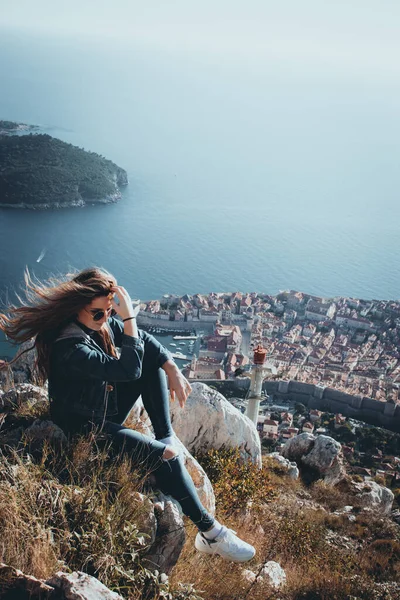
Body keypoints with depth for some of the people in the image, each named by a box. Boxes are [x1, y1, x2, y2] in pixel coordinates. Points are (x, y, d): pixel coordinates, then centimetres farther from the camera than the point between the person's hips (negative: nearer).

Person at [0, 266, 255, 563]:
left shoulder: (101, 322, -8)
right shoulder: (70, 348, -34)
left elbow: (145, 340, 2)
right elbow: (129, 370, -35)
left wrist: (174, 372, -9)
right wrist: (129, 319, -35)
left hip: (108, 408, 9)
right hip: (85, 426, -9)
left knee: (153, 360, -2)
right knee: (166, 458, -19)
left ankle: (167, 437, 1)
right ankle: (210, 533, -8)